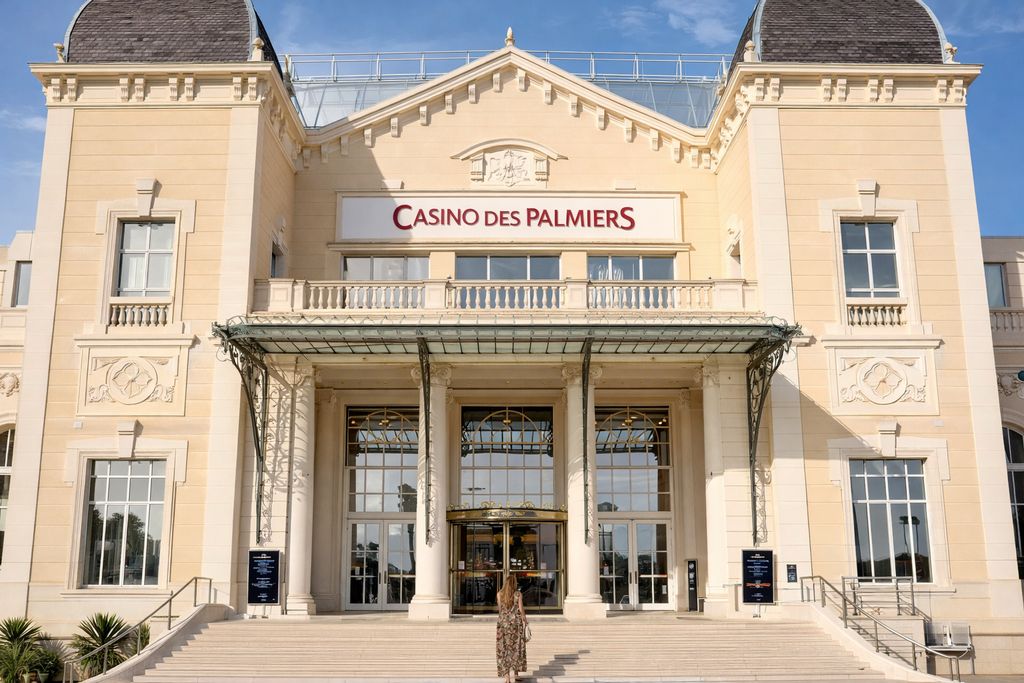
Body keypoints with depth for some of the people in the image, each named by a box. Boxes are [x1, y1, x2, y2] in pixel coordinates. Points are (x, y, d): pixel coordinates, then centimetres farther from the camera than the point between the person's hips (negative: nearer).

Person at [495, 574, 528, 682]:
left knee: (504, 649, 4)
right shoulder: (518, 594, -5)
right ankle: (516, 674, 18)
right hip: (516, 622, 0)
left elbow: (500, 609, 3)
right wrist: (524, 620, 11)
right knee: (516, 649, 13)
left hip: (503, 623, 0)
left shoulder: (500, 594, -1)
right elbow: (521, 610, -4)